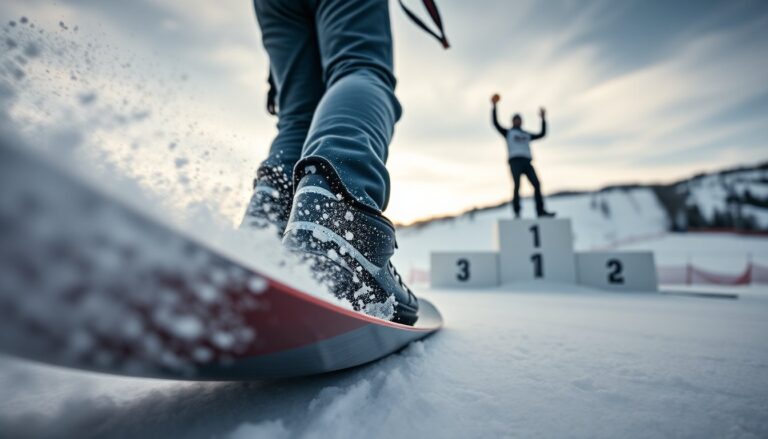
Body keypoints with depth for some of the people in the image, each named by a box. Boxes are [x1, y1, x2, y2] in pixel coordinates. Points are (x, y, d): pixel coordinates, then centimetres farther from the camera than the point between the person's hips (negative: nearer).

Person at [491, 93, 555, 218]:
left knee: (536, 184, -12)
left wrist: (543, 119, 31)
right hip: (515, 161, -4)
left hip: (527, 162, 4)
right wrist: (494, 106, 5)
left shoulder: (527, 135, 35)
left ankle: (541, 211, -15)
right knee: (517, 186, -17)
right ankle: (517, 212, -13)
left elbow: (542, 134, 34)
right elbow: (495, 123, 10)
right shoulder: (508, 132, 21)